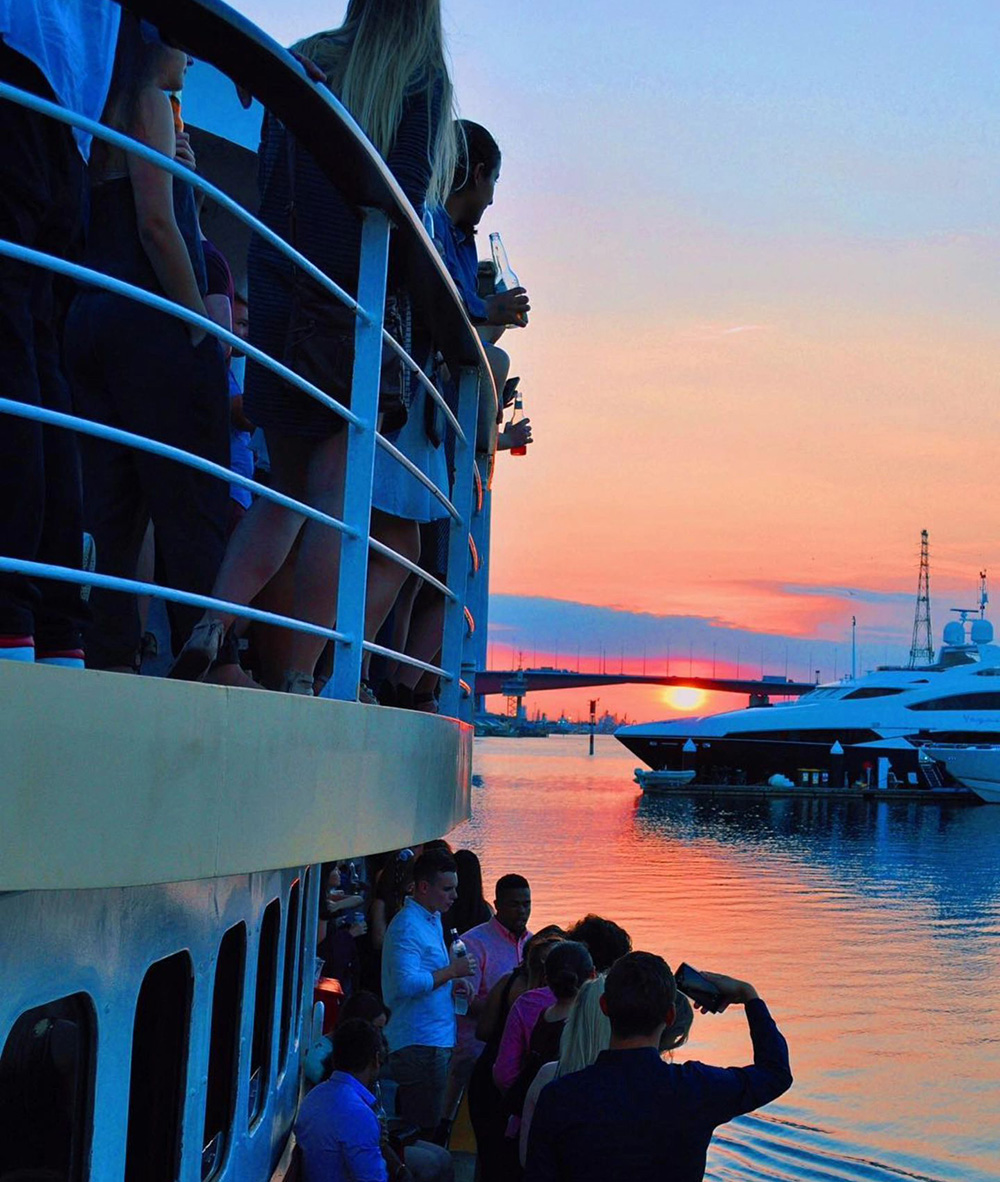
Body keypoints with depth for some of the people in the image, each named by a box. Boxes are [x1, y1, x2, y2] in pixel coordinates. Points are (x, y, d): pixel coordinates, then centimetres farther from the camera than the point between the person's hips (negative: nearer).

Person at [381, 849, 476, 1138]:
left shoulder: (433, 919, 16)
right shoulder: (407, 926, -16)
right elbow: (406, 984, -26)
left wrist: (453, 981, 10)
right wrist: (451, 971, -19)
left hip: (437, 1038, 10)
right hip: (419, 1043, -10)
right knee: (423, 1129, -5)